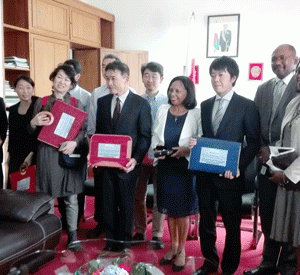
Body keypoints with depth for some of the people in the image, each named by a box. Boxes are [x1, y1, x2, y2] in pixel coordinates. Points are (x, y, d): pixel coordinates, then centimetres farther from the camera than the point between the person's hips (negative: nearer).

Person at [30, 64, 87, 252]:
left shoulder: (77, 104, 8)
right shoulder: (41, 102, 9)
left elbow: (84, 129, 2)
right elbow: (33, 132, 11)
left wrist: (74, 142, -16)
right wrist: (33, 124, -11)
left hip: (70, 154, 0)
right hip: (46, 154, 0)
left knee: (71, 198, 4)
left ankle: (73, 236, 16)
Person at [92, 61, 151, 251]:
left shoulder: (141, 103, -4)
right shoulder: (102, 102, 9)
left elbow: (145, 135, -5)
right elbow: (98, 132, 12)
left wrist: (136, 159, -17)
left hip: (127, 163, -3)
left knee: (126, 204, 9)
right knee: (108, 203, 11)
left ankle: (125, 241, 26)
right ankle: (111, 240, 27)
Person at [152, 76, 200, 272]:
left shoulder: (196, 114, -5)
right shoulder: (163, 110, 6)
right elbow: (155, 136, 11)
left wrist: (186, 150, -19)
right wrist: (157, 147, -9)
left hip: (185, 166, -4)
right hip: (165, 165, 4)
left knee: (183, 209, 5)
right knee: (169, 208, 14)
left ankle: (181, 250, 23)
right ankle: (173, 246, 32)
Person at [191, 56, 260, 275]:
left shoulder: (247, 106, -4)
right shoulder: (205, 106, 11)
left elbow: (253, 142, -6)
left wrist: (239, 167, -17)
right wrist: (195, 144, -7)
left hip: (229, 175, -4)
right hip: (205, 173, 5)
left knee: (232, 224, 7)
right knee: (206, 222, 15)